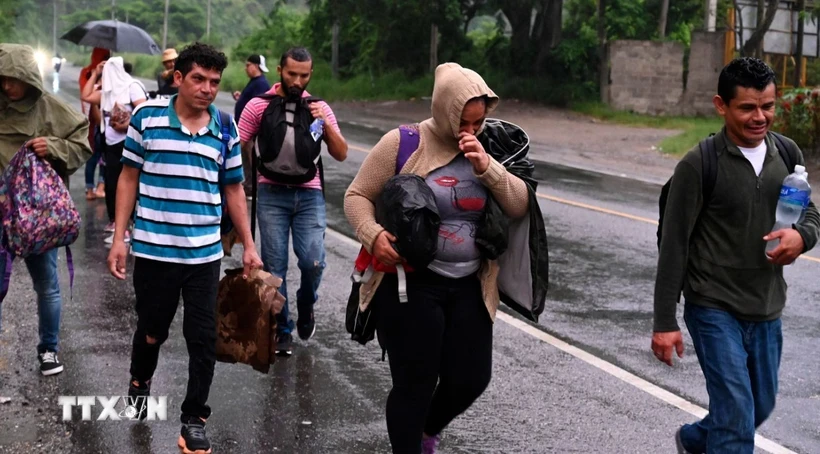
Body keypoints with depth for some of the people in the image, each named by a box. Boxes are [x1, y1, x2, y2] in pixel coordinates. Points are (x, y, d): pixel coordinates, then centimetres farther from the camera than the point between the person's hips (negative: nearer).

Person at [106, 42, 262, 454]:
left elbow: (234, 189, 11)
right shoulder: (147, 117, -3)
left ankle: (194, 419, 15)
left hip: (204, 254, 1)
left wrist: (248, 245, 8)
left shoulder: (225, 129, 3)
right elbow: (129, 178, 2)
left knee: (203, 338, 1)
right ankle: (139, 383, 45)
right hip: (153, 250, -1)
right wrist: (119, 238, -2)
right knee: (152, 330, 14)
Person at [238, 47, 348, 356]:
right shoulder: (258, 106, -3)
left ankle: (305, 306, 21)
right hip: (271, 194, -1)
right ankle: (282, 329, 18)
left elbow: (341, 155, 0)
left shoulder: (319, 108, 4)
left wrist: (326, 123, -14)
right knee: (274, 266, 2)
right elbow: (239, 148, 2)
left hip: (309, 194, 1)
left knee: (313, 262, -10)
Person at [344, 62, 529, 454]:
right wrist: (373, 235, -23)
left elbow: (520, 207, -1)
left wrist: (486, 167, -16)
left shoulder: (485, 150, 5)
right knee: (415, 384, 1)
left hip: (469, 287, 5)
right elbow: (357, 196, -4)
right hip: (412, 283, -5)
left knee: (471, 380, 10)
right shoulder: (402, 144, -8)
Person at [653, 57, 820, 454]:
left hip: (766, 311, 6)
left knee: (761, 406, 20)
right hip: (714, 309, -6)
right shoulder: (699, 165, -14)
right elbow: (673, 246, -11)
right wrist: (665, 322, -12)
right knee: (737, 417, -10)